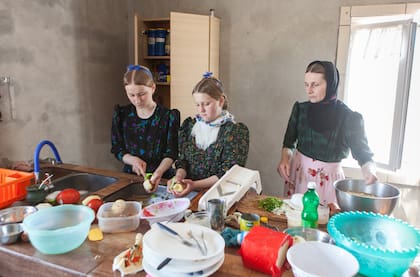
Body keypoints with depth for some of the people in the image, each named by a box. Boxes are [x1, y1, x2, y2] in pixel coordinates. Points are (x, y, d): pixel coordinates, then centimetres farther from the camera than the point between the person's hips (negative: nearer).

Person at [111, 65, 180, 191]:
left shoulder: (169, 116, -4)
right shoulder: (121, 115, 5)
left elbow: (171, 153, -6)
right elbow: (117, 149, 8)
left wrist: (159, 171, -25)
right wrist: (133, 160, -12)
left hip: (162, 178, -2)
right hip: (130, 175, 2)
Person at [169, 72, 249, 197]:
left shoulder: (237, 131, -7)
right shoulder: (189, 125, 8)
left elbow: (228, 174, -11)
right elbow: (182, 160, 9)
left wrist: (195, 185, -21)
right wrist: (179, 177, -13)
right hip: (188, 189, 3)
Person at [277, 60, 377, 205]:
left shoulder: (349, 118, -11)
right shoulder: (300, 109, -3)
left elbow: (363, 154, -6)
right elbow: (289, 142, 4)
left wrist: (369, 171, -27)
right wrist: (285, 159, -15)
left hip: (329, 180, -2)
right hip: (297, 173, 2)